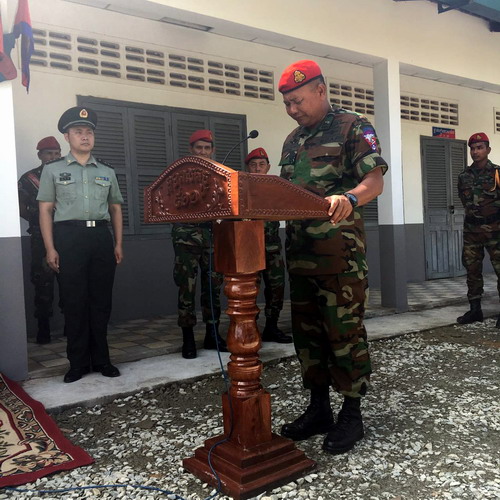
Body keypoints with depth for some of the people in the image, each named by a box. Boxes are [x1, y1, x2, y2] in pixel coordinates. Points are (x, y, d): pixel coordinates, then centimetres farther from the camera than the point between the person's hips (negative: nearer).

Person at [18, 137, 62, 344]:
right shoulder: (28, 179, 5)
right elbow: (22, 209, 3)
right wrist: (40, 221, -10)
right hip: (41, 238, -2)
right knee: (43, 282, 0)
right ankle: (43, 328, 7)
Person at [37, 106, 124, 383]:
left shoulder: (107, 171, 16)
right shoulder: (53, 169, 8)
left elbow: (116, 208, 18)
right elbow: (45, 210, 3)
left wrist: (118, 244, 8)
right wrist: (50, 248, -7)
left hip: (101, 237, 3)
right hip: (69, 237, -2)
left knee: (101, 301, 5)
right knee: (74, 302, 1)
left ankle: (101, 359, 16)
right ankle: (78, 363, 11)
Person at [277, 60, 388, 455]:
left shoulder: (353, 128, -1)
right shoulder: (293, 140, 20)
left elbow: (375, 181, -13)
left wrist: (349, 198, -33)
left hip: (340, 252, -7)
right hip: (299, 251, 7)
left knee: (345, 331, -1)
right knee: (307, 331, 11)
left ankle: (352, 414, 13)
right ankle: (318, 409, 24)